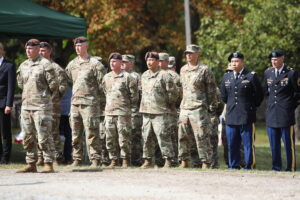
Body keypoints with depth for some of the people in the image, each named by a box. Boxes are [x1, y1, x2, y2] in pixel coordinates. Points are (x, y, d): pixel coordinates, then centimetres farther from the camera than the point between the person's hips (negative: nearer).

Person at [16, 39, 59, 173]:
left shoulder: (45, 64, -8)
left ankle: (48, 164, -4)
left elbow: (54, 84, -9)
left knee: (44, 137, -8)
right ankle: (31, 164, 15)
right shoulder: (23, 66, 13)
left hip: (41, 106, -7)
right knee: (28, 137, 9)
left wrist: (44, 94, 4)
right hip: (26, 105, 7)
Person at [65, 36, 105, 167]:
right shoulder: (72, 64, 15)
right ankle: (77, 159, 13)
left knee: (92, 133, -8)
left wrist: (94, 95, -4)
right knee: (75, 133, 8)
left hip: (90, 103, -6)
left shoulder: (95, 64, -3)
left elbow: (102, 83, -4)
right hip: (74, 102, 6)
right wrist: (74, 93, 16)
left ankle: (95, 159, -6)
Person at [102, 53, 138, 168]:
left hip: (123, 112, -5)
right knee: (110, 138, 4)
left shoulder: (127, 77, -3)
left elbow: (134, 94, 0)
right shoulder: (106, 78, 14)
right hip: (109, 111, 5)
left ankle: (125, 160, 0)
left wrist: (132, 108, -1)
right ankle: (113, 160, 11)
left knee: (124, 137, -6)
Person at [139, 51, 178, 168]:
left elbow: (173, 93, -5)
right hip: (146, 112, 7)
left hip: (160, 112, -7)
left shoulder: (164, 75, -7)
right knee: (147, 138, 8)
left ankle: (168, 161, -8)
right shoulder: (144, 76, 15)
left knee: (163, 137, -10)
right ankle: (148, 161, 15)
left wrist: (167, 105, 1)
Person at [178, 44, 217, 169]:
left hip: (199, 109, -7)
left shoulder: (204, 70, -4)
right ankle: (184, 162, 16)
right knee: (183, 136, 8)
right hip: (184, 108, 7)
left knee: (202, 137, -7)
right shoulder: (183, 70, 16)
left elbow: (211, 90, -4)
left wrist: (212, 107, -7)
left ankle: (206, 163, -4)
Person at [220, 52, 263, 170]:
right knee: (232, 145, 7)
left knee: (248, 144, -3)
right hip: (231, 117, 5)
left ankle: (249, 167, 0)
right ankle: (233, 167, 14)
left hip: (247, 117, -5)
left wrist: (252, 107, 3)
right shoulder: (226, 77, 13)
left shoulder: (251, 76, -2)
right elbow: (223, 95, 24)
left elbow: (259, 95, 0)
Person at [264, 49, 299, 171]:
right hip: (271, 114, 5)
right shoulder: (267, 73, 11)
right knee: (274, 144, 8)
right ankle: (276, 167, 15)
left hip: (286, 114, -5)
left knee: (288, 143, -3)